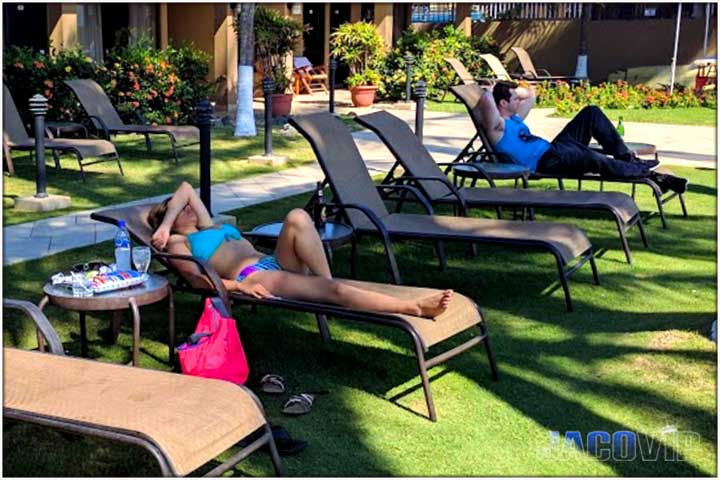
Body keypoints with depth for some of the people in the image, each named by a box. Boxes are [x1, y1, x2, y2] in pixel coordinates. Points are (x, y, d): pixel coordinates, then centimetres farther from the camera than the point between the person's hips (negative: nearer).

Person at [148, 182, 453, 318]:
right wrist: (237, 286, -17)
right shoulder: (178, 242, 14)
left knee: (297, 216, -22)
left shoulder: (208, 227, 34)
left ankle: (326, 281, -24)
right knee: (332, 290, -29)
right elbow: (197, 278, -2)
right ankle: (415, 308, -41)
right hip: (254, 278, -8)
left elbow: (186, 189, 32)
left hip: (277, 265, 8)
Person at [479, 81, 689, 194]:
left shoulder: (514, 119, 21)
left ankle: (625, 156, 5)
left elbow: (530, 95, 38)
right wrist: (492, 88, -7)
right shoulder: (497, 127, -9)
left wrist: (508, 87, 25)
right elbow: (486, 100, -30)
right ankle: (649, 174, -21)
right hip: (546, 162, -11)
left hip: (553, 148, 11)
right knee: (593, 159, -35)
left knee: (591, 113, 8)